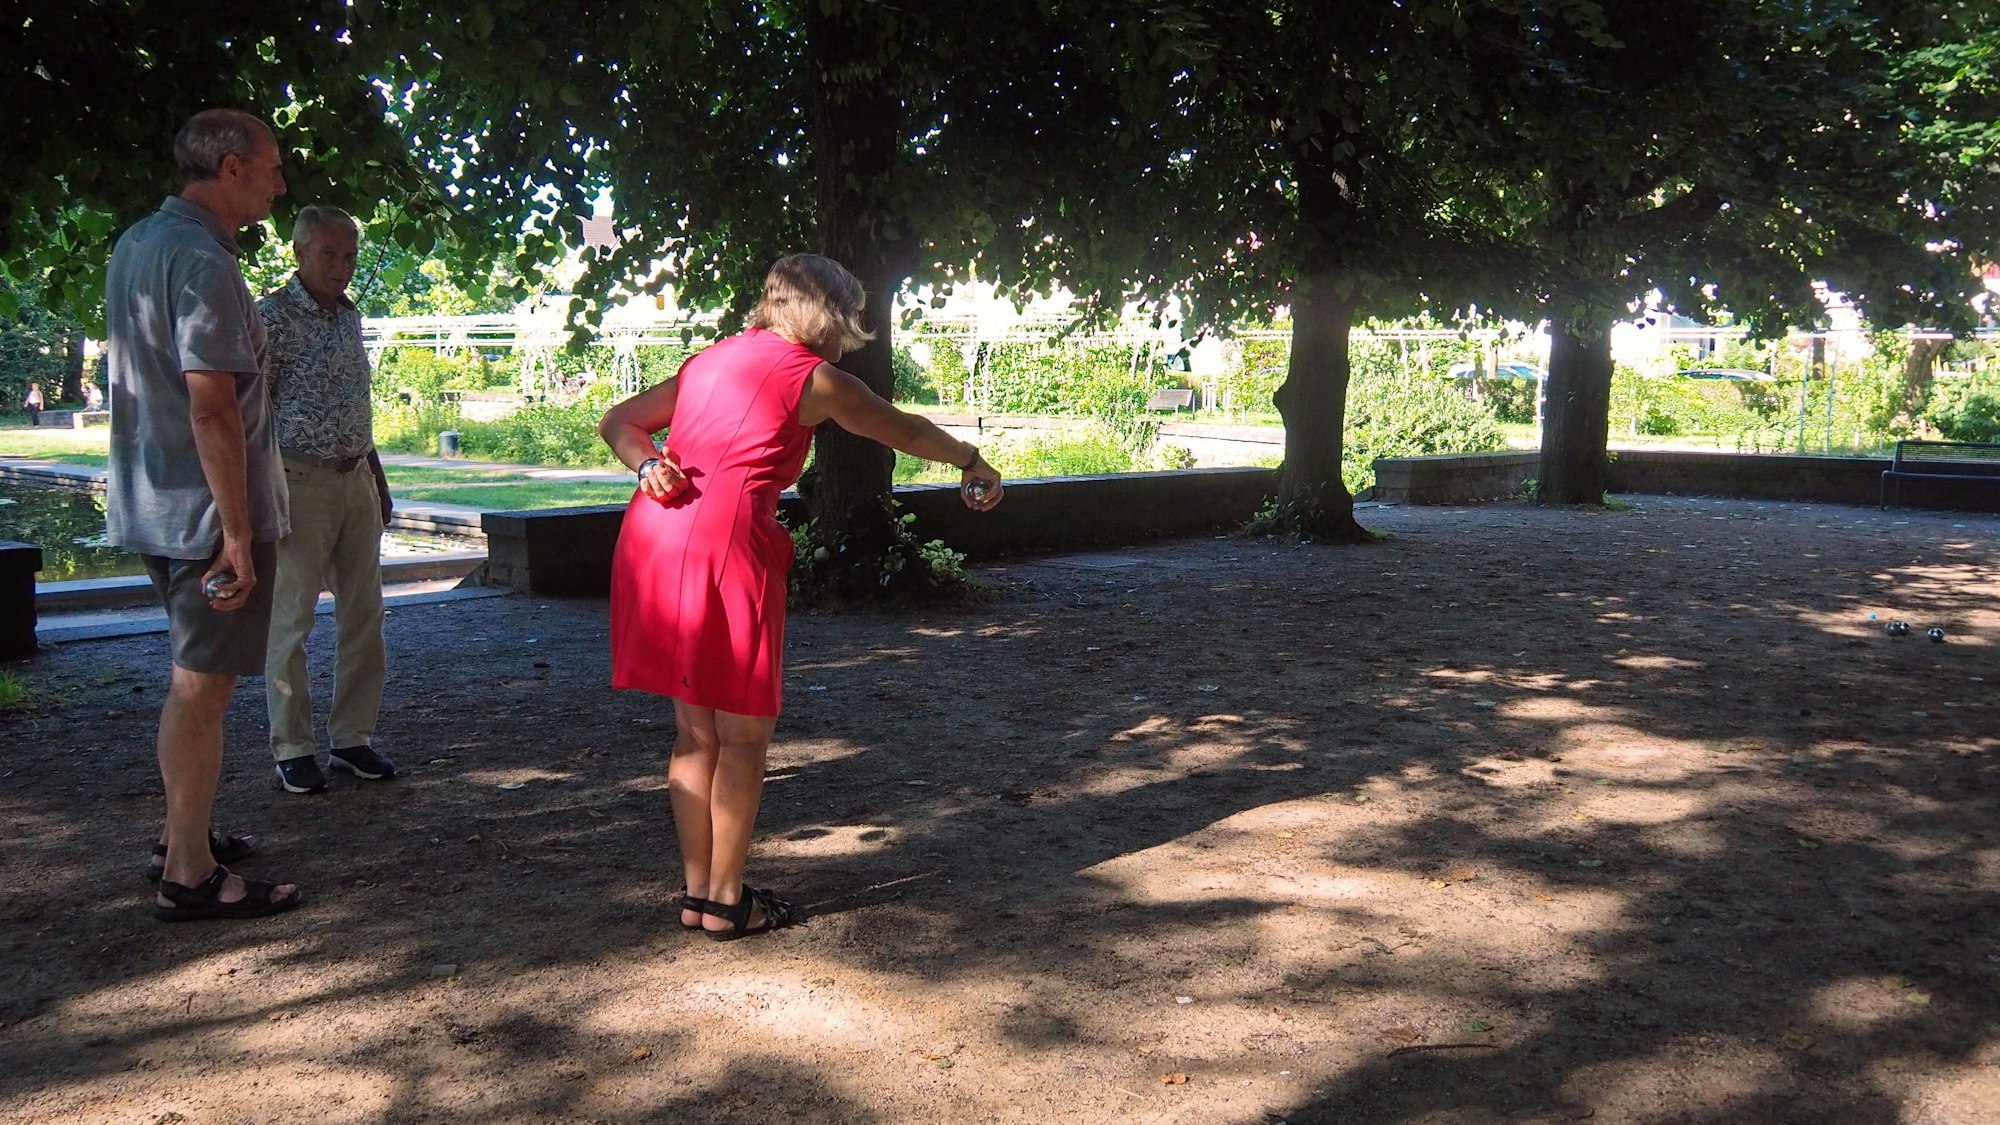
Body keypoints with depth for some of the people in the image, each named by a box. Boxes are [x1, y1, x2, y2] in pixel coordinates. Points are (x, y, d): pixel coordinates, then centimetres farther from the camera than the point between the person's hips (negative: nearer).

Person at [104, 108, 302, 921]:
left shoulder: (137, 243, 12)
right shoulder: (202, 262, -19)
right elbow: (212, 408, -24)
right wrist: (238, 532, -22)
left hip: (154, 503, 10)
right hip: (208, 509, -10)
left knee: (195, 677, 20)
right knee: (202, 685, -3)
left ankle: (183, 835, 32)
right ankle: (190, 876, 4)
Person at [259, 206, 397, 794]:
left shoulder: (350, 314, 13)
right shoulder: (272, 316, -8)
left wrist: (378, 481, 19)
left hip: (357, 481, 7)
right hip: (300, 483, -7)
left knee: (364, 614, 8)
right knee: (290, 620, 0)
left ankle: (352, 738, 18)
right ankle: (292, 749, 9)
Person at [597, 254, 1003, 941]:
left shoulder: (712, 359, 21)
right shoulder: (814, 378, 2)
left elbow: (618, 422, 19)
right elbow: (905, 430, 16)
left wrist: (648, 467, 1)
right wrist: (972, 462, 32)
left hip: (653, 535, 7)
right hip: (724, 546, -7)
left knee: (695, 732, 16)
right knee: (744, 735, 6)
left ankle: (697, 892, 24)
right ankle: (726, 903, 13)